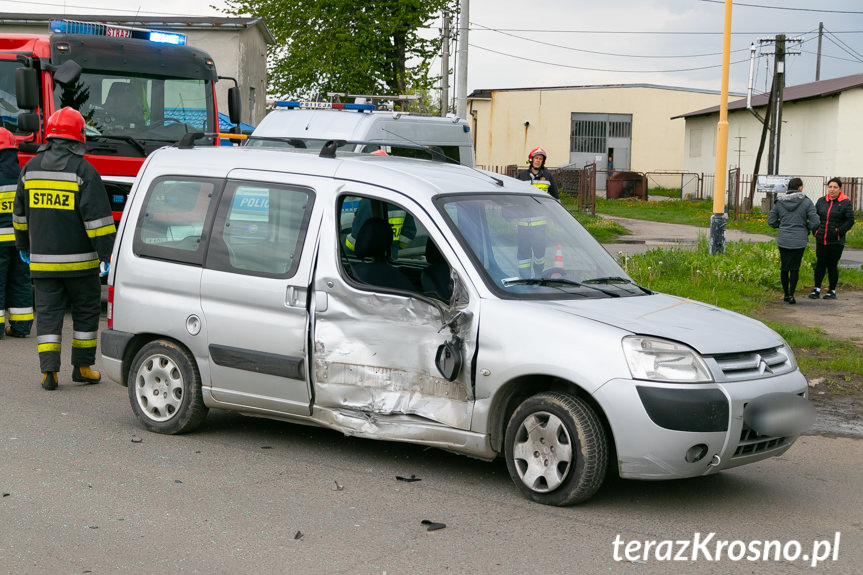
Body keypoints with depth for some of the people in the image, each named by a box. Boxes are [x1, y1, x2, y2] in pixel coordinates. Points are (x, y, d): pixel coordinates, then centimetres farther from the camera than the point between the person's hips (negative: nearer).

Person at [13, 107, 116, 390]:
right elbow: (98, 217, -15)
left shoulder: (31, 167, 6)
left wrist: (24, 246, 27)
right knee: (86, 311, 11)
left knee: (48, 313, 6)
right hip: (79, 260, -3)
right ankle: (82, 366, 17)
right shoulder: (83, 170, -10)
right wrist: (108, 254, -12)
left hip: (42, 260, 3)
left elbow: (20, 213, 15)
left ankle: (49, 369, -4)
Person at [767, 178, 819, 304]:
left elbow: (771, 221, 3)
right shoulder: (806, 202, -8)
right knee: (795, 268, 5)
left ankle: (786, 294, 20)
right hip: (799, 241, -2)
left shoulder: (779, 202, 0)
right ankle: (791, 295, -1)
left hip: (783, 240, 2)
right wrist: (806, 227, 9)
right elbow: (815, 222, -9)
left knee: (784, 268, 13)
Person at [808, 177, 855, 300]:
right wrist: (816, 231, 5)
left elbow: (850, 220, -4)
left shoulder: (845, 202, -3)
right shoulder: (821, 201, 9)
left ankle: (832, 291, 14)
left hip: (836, 241, -4)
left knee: (832, 265, 2)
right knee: (820, 264, 6)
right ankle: (817, 289, 15)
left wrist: (839, 231, -13)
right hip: (821, 239, 4)